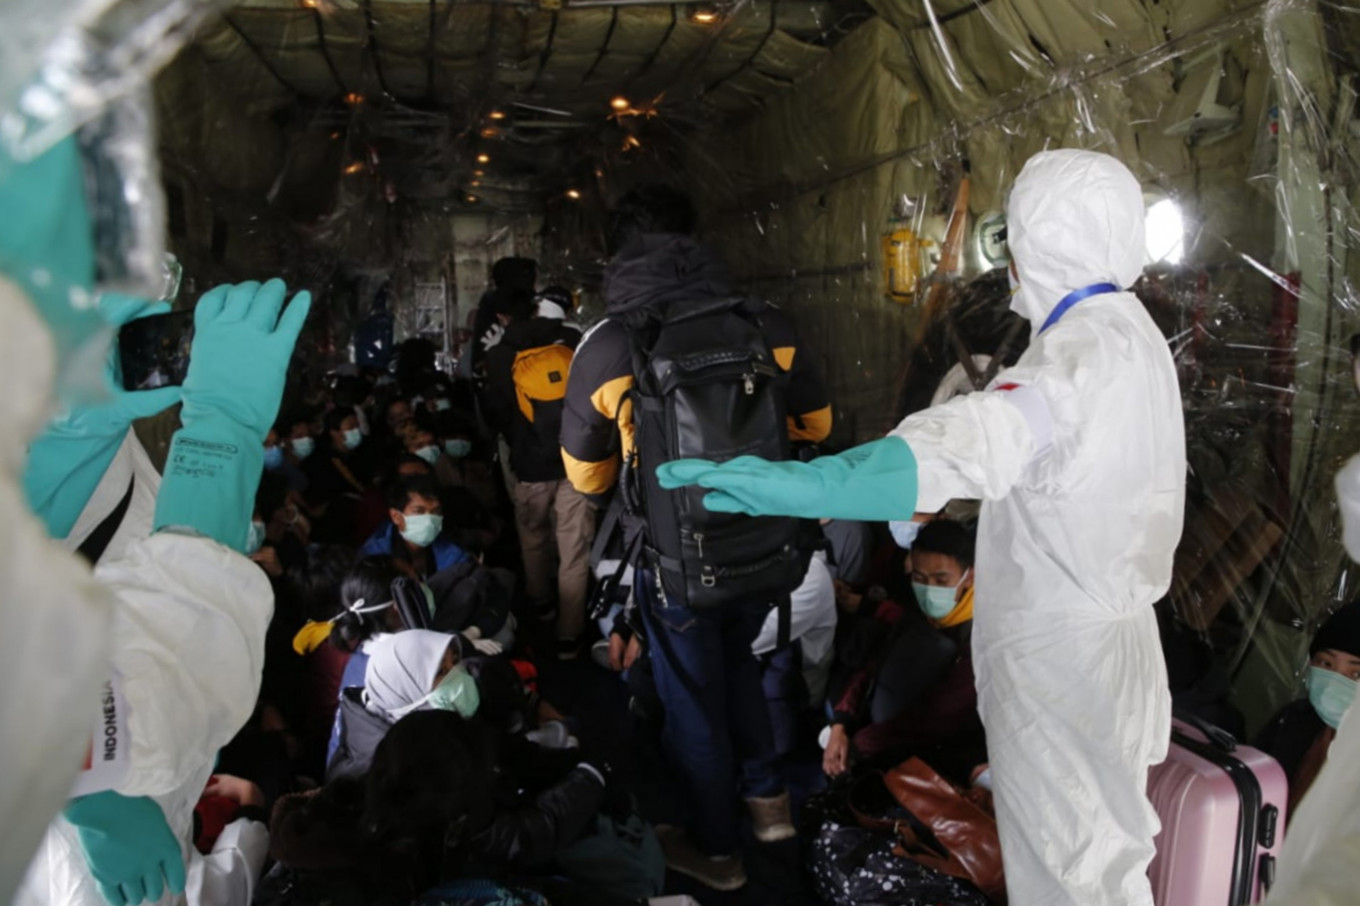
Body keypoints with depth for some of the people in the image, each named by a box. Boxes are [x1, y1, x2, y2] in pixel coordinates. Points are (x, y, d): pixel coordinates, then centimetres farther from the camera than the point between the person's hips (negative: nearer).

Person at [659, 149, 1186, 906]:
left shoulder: (1085, 354, -26)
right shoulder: (1132, 334, 6)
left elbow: (978, 443, -46)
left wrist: (798, 486, -59)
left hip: (1059, 648, -9)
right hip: (1109, 614, 9)